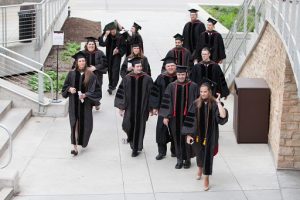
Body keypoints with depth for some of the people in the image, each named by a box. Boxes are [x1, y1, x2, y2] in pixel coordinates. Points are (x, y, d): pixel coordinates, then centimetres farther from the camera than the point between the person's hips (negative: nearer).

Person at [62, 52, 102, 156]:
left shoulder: (90, 75, -3)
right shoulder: (72, 74, 2)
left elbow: (95, 89, -3)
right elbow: (65, 87, 10)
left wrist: (86, 95, -16)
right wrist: (70, 89, -11)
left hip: (85, 103, 0)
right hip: (74, 103, 0)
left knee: (85, 124, 9)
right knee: (75, 123, -6)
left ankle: (82, 142, 35)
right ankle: (75, 147, -7)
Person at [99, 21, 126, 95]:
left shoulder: (120, 37, -11)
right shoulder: (107, 36, -5)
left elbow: (124, 47, -4)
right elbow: (101, 43, -19)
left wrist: (118, 50, -19)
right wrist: (105, 35, -28)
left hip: (117, 55, -4)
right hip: (109, 55, 4)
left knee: (115, 70, -13)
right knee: (110, 70, 12)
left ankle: (112, 86, -13)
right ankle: (111, 84, 28)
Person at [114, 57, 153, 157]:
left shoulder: (147, 79, -7)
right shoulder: (127, 78, -4)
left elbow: (151, 94, -2)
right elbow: (121, 93, 1)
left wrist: (151, 108, -3)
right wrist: (121, 107, 0)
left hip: (142, 107, -1)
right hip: (130, 107, 1)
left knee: (139, 127, 3)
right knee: (127, 125, -1)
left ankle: (136, 148, 18)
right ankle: (131, 136, 36)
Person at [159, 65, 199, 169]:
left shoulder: (193, 86, -4)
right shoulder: (171, 86, 1)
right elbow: (167, 102, 3)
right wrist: (166, 116, -2)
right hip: (175, 117, 2)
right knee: (177, 139, 8)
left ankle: (188, 159, 22)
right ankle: (179, 159, 20)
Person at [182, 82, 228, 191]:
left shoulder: (214, 104, -13)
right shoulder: (196, 104, -7)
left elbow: (223, 116, -29)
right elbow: (190, 120, -3)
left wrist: (218, 102, -30)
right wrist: (188, 134, -6)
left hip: (210, 135, -3)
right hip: (198, 133, 3)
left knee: (208, 155, 2)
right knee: (199, 153, 22)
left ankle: (206, 178, 17)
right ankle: (200, 168, 52)